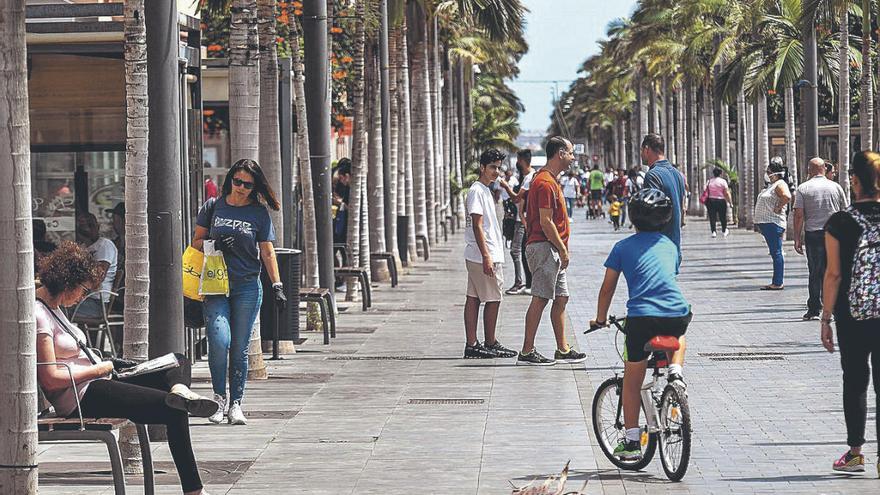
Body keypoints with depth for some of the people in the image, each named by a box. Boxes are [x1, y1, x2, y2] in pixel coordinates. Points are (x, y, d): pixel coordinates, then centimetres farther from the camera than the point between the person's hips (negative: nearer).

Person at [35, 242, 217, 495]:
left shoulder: (53, 307, 15)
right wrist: (98, 369, -11)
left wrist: (107, 364, 8)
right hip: (80, 398, -11)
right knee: (174, 411, -18)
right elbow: (51, 379, -21)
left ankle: (178, 388, -26)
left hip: (98, 381, 11)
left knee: (179, 361, 10)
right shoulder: (37, 315, -16)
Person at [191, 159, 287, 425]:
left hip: (248, 286, 0)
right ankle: (219, 397, 0)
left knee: (240, 348, 0)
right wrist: (213, 244, -9)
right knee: (220, 340, -16)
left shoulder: (259, 213, 6)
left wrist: (277, 285, -2)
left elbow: (267, 253, 6)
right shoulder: (213, 206, 7)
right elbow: (197, 242, 13)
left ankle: (235, 404, 8)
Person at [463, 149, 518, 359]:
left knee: (473, 298, 7)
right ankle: (490, 343, 4)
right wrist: (486, 256, -23)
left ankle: (472, 344, 8)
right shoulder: (477, 191, -14)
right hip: (485, 255, -10)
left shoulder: (486, 191, 17)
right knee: (493, 299, -3)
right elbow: (477, 226, -19)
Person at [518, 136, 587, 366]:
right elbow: (546, 222, -20)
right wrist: (563, 250, -16)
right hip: (545, 248, -11)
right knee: (540, 299, -8)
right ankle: (527, 352, -6)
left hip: (552, 251, 11)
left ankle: (563, 350, 16)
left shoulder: (550, 180, 18)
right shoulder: (545, 183, -16)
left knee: (561, 298, 11)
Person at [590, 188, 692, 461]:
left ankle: (631, 441, 11)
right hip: (677, 314, 3)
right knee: (677, 335, 40)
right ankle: (675, 370, 11)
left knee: (632, 382, 12)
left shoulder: (623, 247, 10)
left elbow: (608, 288, 12)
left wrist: (600, 320, 26)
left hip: (641, 318, -2)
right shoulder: (669, 245, 19)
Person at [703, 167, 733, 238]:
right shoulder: (723, 181, -4)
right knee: (723, 217, 12)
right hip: (721, 201, -2)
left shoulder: (709, 181, 7)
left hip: (710, 201, 2)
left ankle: (713, 231, -8)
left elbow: (706, 192, 6)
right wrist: (730, 202, -3)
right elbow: (727, 193, -8)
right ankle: (724, 231, 24)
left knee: (712, 217, 2)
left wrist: (706, 201, 13)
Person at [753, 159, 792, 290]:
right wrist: (758, 222, 22)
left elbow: (787, 196, -31)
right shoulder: (772, 185, 20)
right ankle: (776, 282, 15)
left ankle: (778, 283, -9)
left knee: (776, 253, -9)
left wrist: (778, 207, -20)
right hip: (766, 224, 10)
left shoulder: (780, 184, -11)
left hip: (773, 224, -10)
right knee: (775, 253, 12)